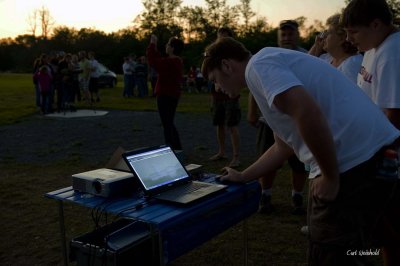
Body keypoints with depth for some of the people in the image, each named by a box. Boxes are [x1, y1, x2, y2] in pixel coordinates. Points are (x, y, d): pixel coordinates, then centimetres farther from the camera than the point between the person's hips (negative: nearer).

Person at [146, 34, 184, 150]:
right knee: (170, 124, 19)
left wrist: (152, 44, -8)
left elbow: (152, 61, -18)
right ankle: (177, 149, 25)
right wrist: (154, 46, 15)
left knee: (167, 125, -4)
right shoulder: (177, 61, 10)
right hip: (173, 95, 10)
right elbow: (159, 60, 17)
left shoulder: (170, 62, -21)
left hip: (165, 96, -10)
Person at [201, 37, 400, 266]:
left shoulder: (258, 65, -7)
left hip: (353, 162, -10)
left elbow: (308, 113, -25)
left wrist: (331, 179, -15)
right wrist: (242, 177, 35)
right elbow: (283, 147, 30)